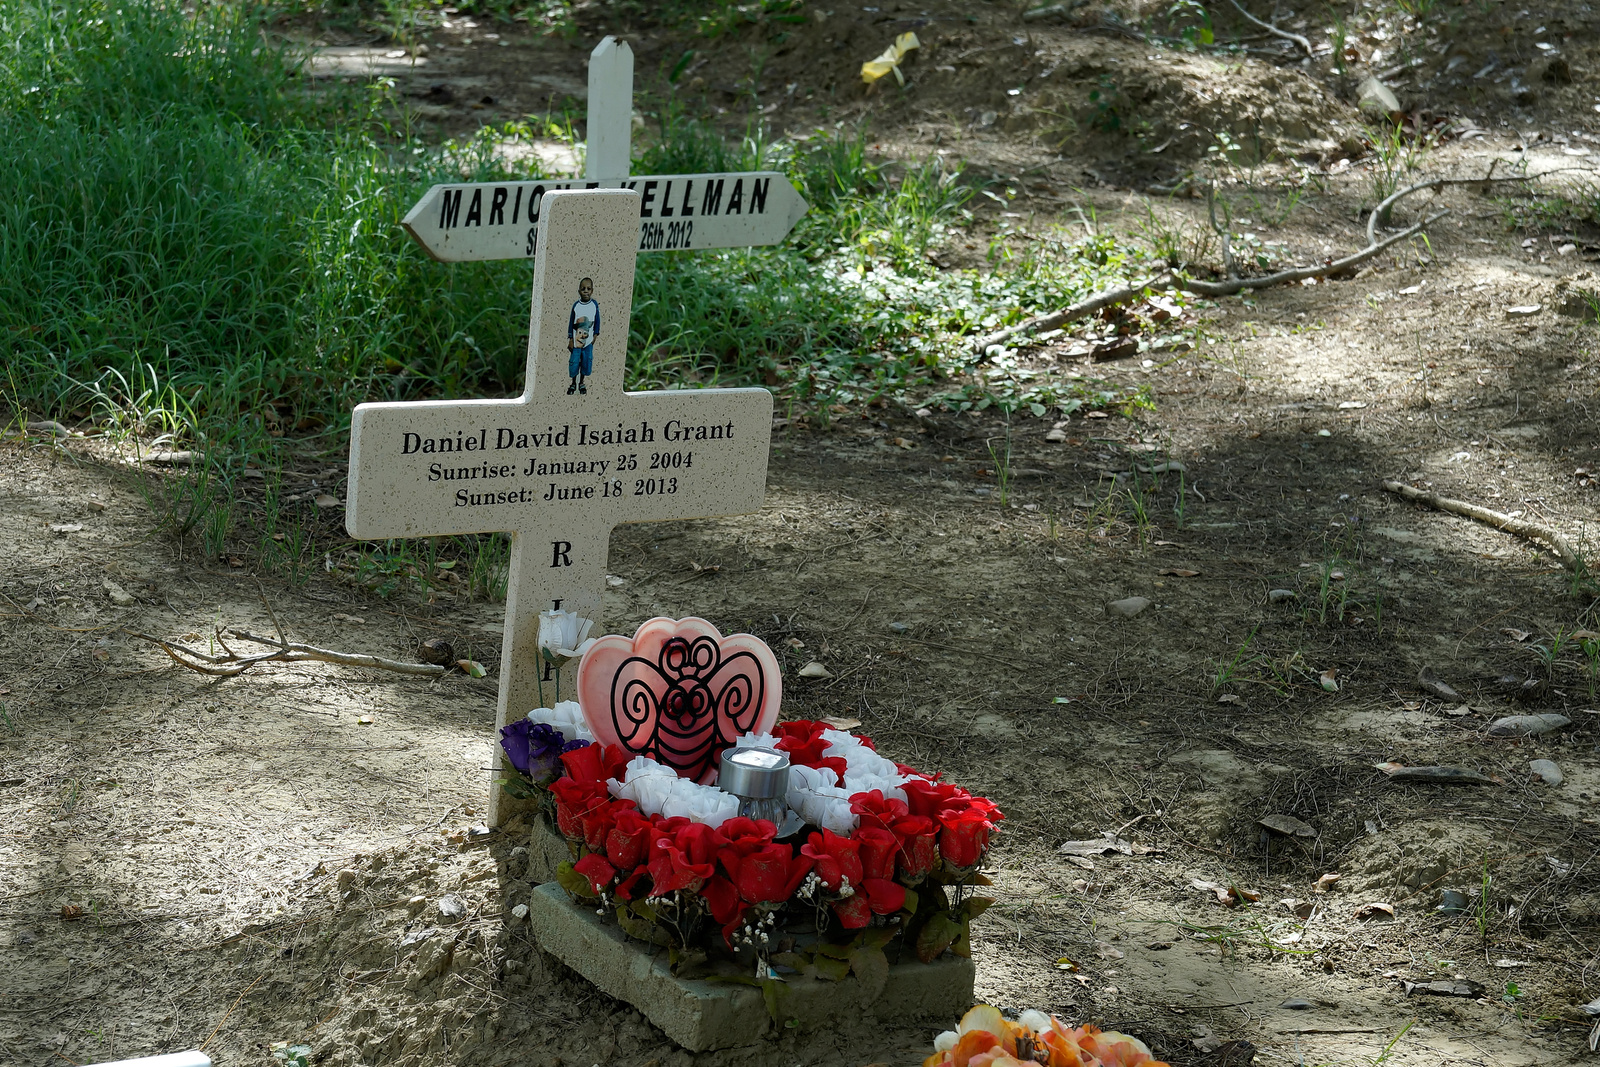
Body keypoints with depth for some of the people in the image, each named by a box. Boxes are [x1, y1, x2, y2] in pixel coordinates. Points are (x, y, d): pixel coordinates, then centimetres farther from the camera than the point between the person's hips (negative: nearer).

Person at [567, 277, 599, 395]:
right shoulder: (576, 305, -8)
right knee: (574, 361, 2)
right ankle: (573, 383, 20)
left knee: (586, 361, 6)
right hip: (576, 340, -1)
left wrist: (595, 335, 3)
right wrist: (570, 339, -3)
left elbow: (597, 321, 5)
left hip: (588, 340, 1)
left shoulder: (594, 305, -6)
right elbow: (571, 322, -2)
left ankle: (581, 383, 23)